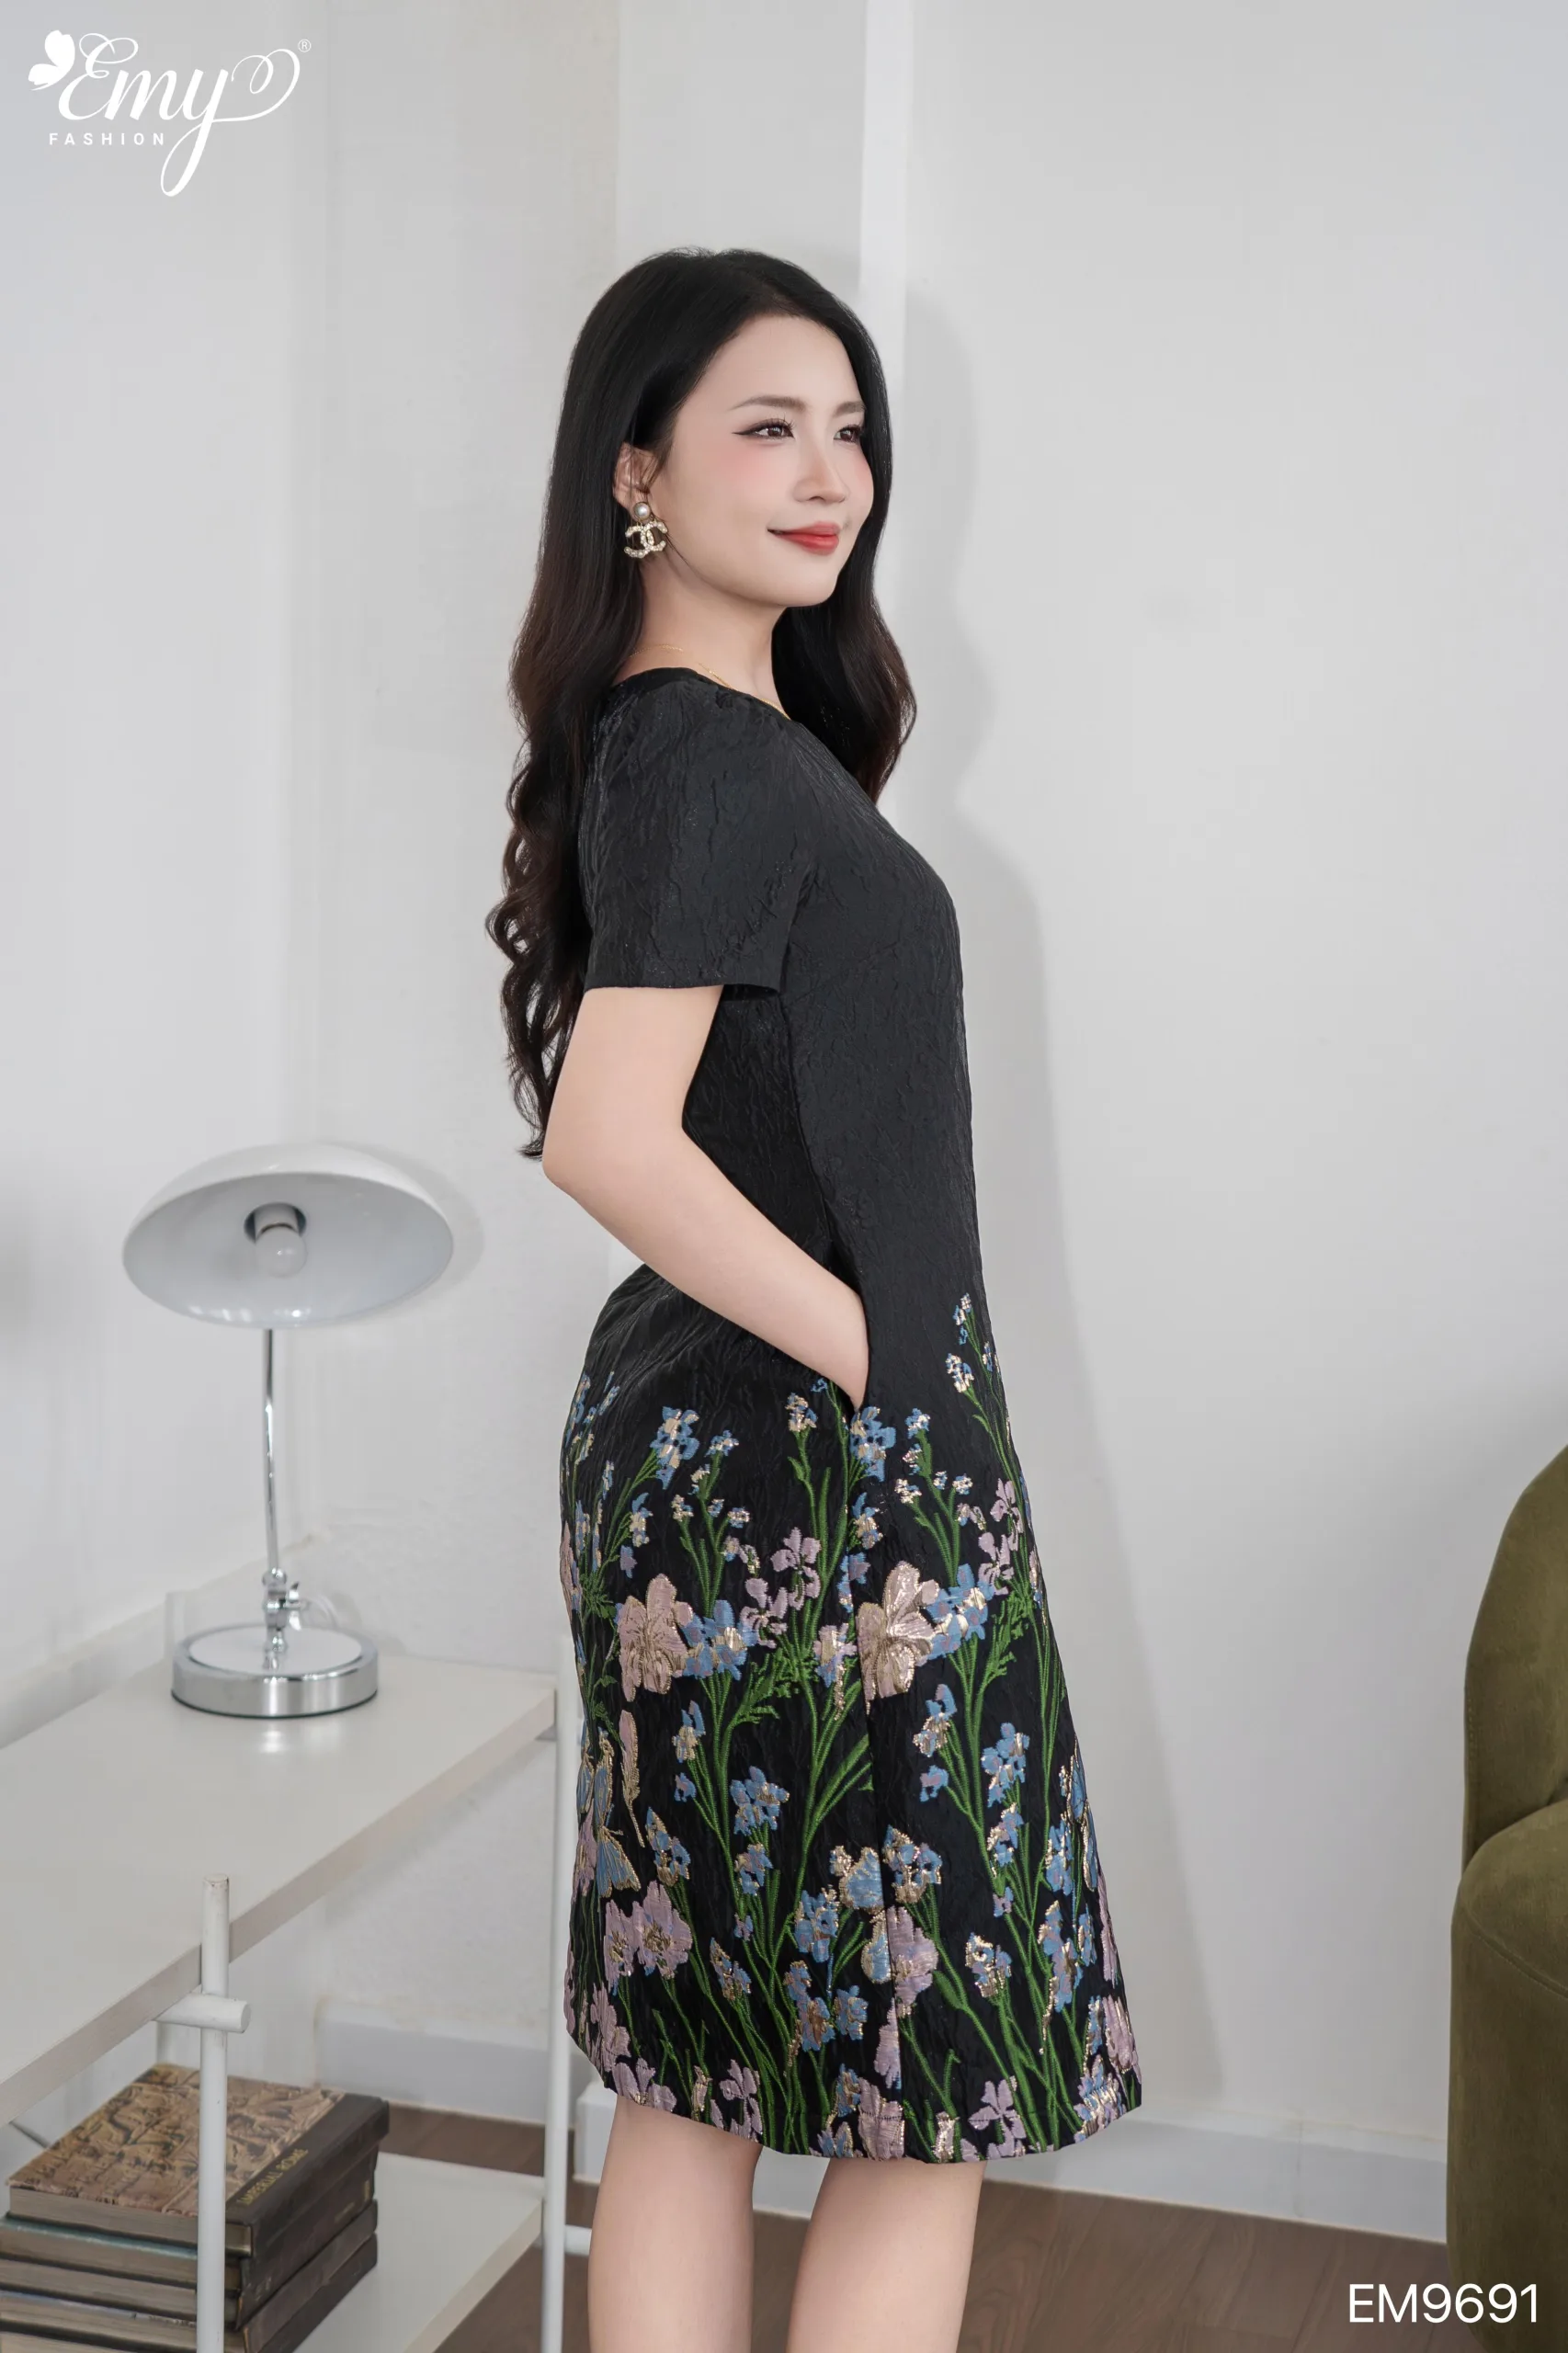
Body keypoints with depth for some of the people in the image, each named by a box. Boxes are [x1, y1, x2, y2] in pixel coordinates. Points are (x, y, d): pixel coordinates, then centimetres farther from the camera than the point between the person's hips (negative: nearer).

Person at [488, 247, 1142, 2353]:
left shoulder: (680, 740, 13)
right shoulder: (716, 759, -16)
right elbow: (609, 1139, -25)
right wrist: (866, 1344, -15)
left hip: (693, 1468, 9)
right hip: (826, 1485, -9)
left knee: (693, 2076, 14)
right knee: (931, 2095, 2)